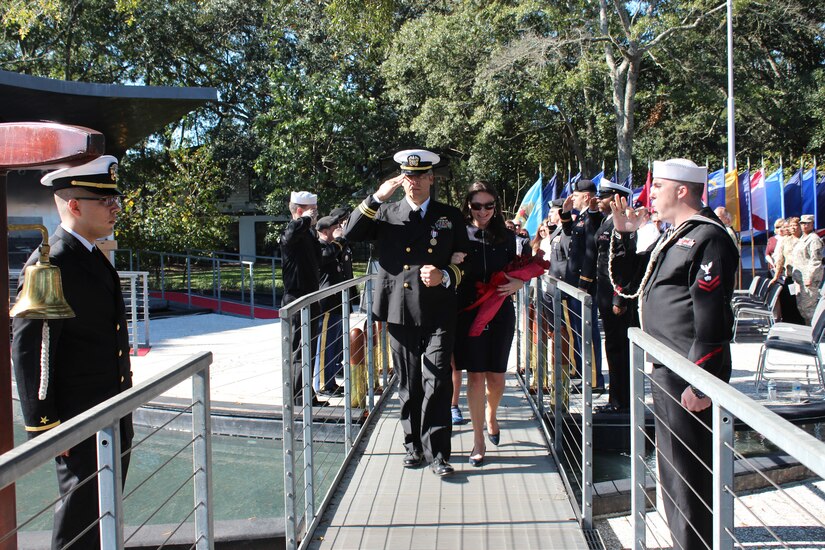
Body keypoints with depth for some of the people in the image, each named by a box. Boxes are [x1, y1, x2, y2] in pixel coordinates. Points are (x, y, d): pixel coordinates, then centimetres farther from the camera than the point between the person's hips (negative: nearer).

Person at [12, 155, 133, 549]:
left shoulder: (94, 258, 10)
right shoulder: (49, 265, -19)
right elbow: (28, 349, -20)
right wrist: (43, 426, -17)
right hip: (79, 421, -9)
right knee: (80, 512, 6)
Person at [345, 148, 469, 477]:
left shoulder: (450, 216, 9)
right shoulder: (387, 213, 11)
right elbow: (351, 233, -2)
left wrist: (445, 276, -13)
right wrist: (377, 198, -9)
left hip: (439, 315, -1)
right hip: (400, 314, 1)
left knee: (437, 383, -5)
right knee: (408, 384, 10)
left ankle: (436, 451, 4)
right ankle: (414, 444, 24)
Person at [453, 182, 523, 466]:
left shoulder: (507, 237, 7)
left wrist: (517, 284, -8)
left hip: (501, 313, 2)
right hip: (469, 312, -2)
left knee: (496, 376, 9)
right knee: (475, 375, -2)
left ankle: (491, 416, 40)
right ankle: (478, 440, 10)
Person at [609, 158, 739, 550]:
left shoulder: (707, 238, -15)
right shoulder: (675, 235, 16)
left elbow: (711, 318, -21)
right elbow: (637, 275, 24)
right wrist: (625, 234, 12)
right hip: (667, 370, 11)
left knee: (689, 470, -1)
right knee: (673, 464, 21)